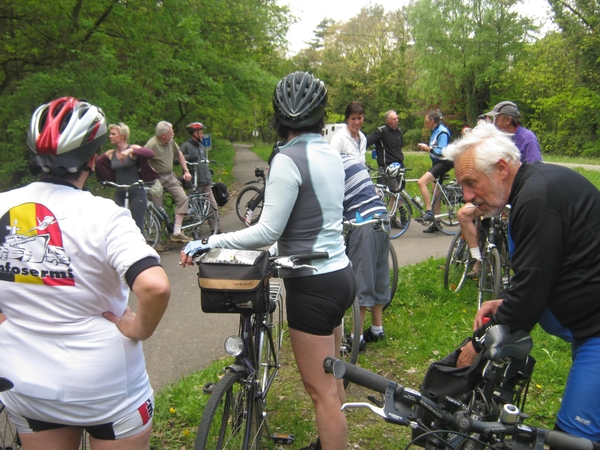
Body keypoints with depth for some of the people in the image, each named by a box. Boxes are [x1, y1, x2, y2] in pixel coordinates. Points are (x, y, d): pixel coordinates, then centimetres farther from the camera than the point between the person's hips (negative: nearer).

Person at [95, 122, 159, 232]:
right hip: (119, 194, 5)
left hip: (136, 193, -5)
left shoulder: (132, 149, -7)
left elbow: (150, 153, -25)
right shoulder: (110, 154, 8)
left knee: (137, 227, -2)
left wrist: (130, 150, -36)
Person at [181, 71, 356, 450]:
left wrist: (209, 243, -13)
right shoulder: (331, 153, 6)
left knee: (322, 389, 6)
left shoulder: (289, 159, -19)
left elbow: (268, 232, -20)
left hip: (313, 286, -9)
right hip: (340, 274, 9)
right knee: (330, 379, 24)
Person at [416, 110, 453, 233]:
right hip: (437, 163, 10)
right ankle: (436, 223, 20)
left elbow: (443, 151, -24)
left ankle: (429, 212, -23)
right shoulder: (435, 131, 15)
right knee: (436, 193, 13)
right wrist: (425, 147, 5)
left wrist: (428, 149, -17)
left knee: (422, 182, -26)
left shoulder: (442, 132, -15)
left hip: (444, 162, -10)